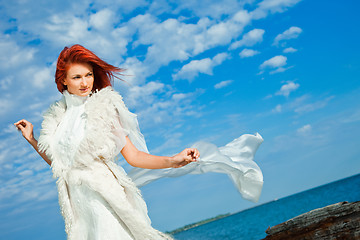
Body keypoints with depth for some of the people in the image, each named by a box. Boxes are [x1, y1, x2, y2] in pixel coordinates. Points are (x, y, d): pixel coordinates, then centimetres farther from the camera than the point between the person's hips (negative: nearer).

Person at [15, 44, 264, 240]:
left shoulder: (103, 109, -6)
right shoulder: (58, 116, 9)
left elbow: (133, 156, -10)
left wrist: (173, 161, -22)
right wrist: (32, 140, 16)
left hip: (106, 197, -5)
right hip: (78, 204, 5)